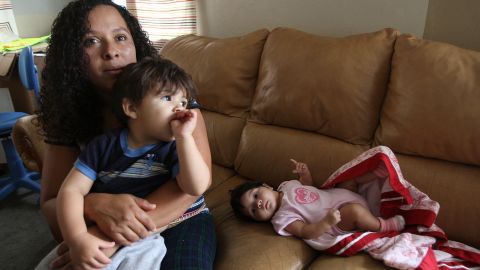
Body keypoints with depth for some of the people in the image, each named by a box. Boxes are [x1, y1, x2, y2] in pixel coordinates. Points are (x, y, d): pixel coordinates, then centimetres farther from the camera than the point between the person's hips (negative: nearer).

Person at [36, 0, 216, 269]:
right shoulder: (68, 116, -5)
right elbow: (51, 208, -5)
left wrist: (108, 237, -30)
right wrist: (94, 204, -29)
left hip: (180, 221, -1)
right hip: (100, 233, 2)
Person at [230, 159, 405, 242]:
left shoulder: (287, 185, 5)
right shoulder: (281, 219, -17)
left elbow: (308, 184, 21)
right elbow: (307, 233, -24)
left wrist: (304, 173, -1)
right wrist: (327, 222, -41)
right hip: (339, 225, -8)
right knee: (355, 211, -36)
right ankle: (384, 225, -12)